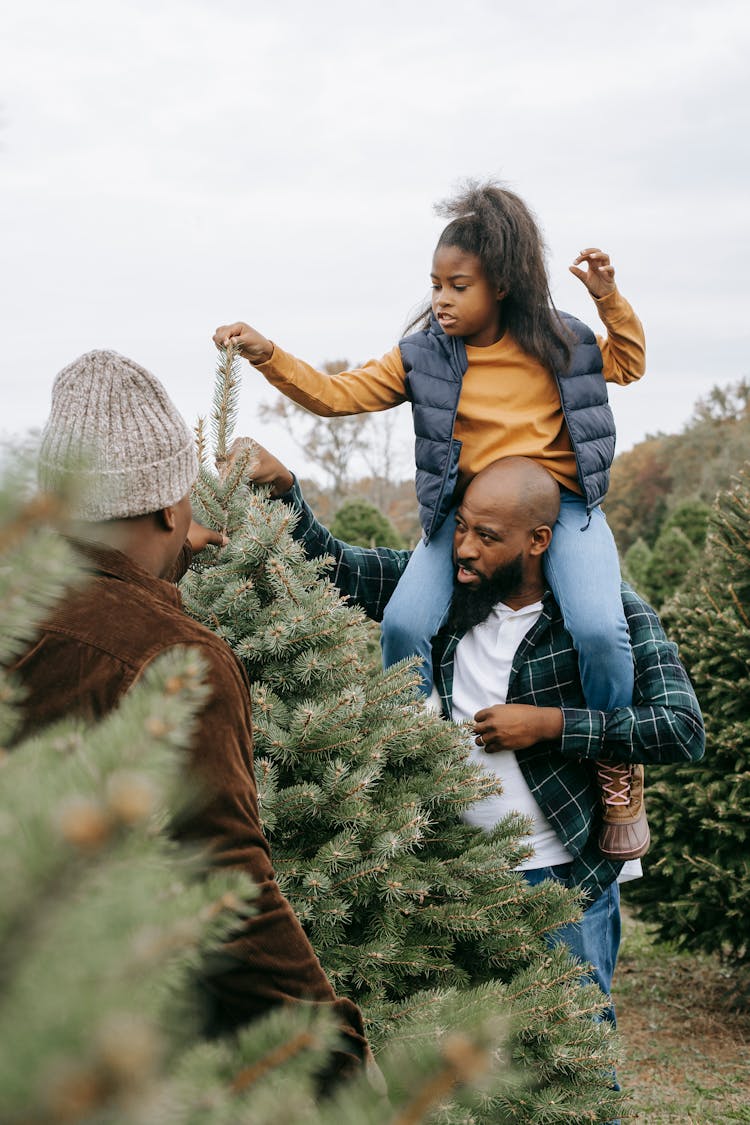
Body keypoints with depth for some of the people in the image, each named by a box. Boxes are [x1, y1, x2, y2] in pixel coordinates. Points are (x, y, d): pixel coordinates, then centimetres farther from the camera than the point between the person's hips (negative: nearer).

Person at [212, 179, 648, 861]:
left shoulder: (558, 342, 3)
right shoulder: (422, 358, 2)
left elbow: (628, 364, 20)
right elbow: (336, 394, 0)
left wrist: (609, 298, 4)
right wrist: (268, 357, -13)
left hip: (563, 506, -1)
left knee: (599, 629, -27)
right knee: (405, 623, -21)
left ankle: (619, 775, -1)